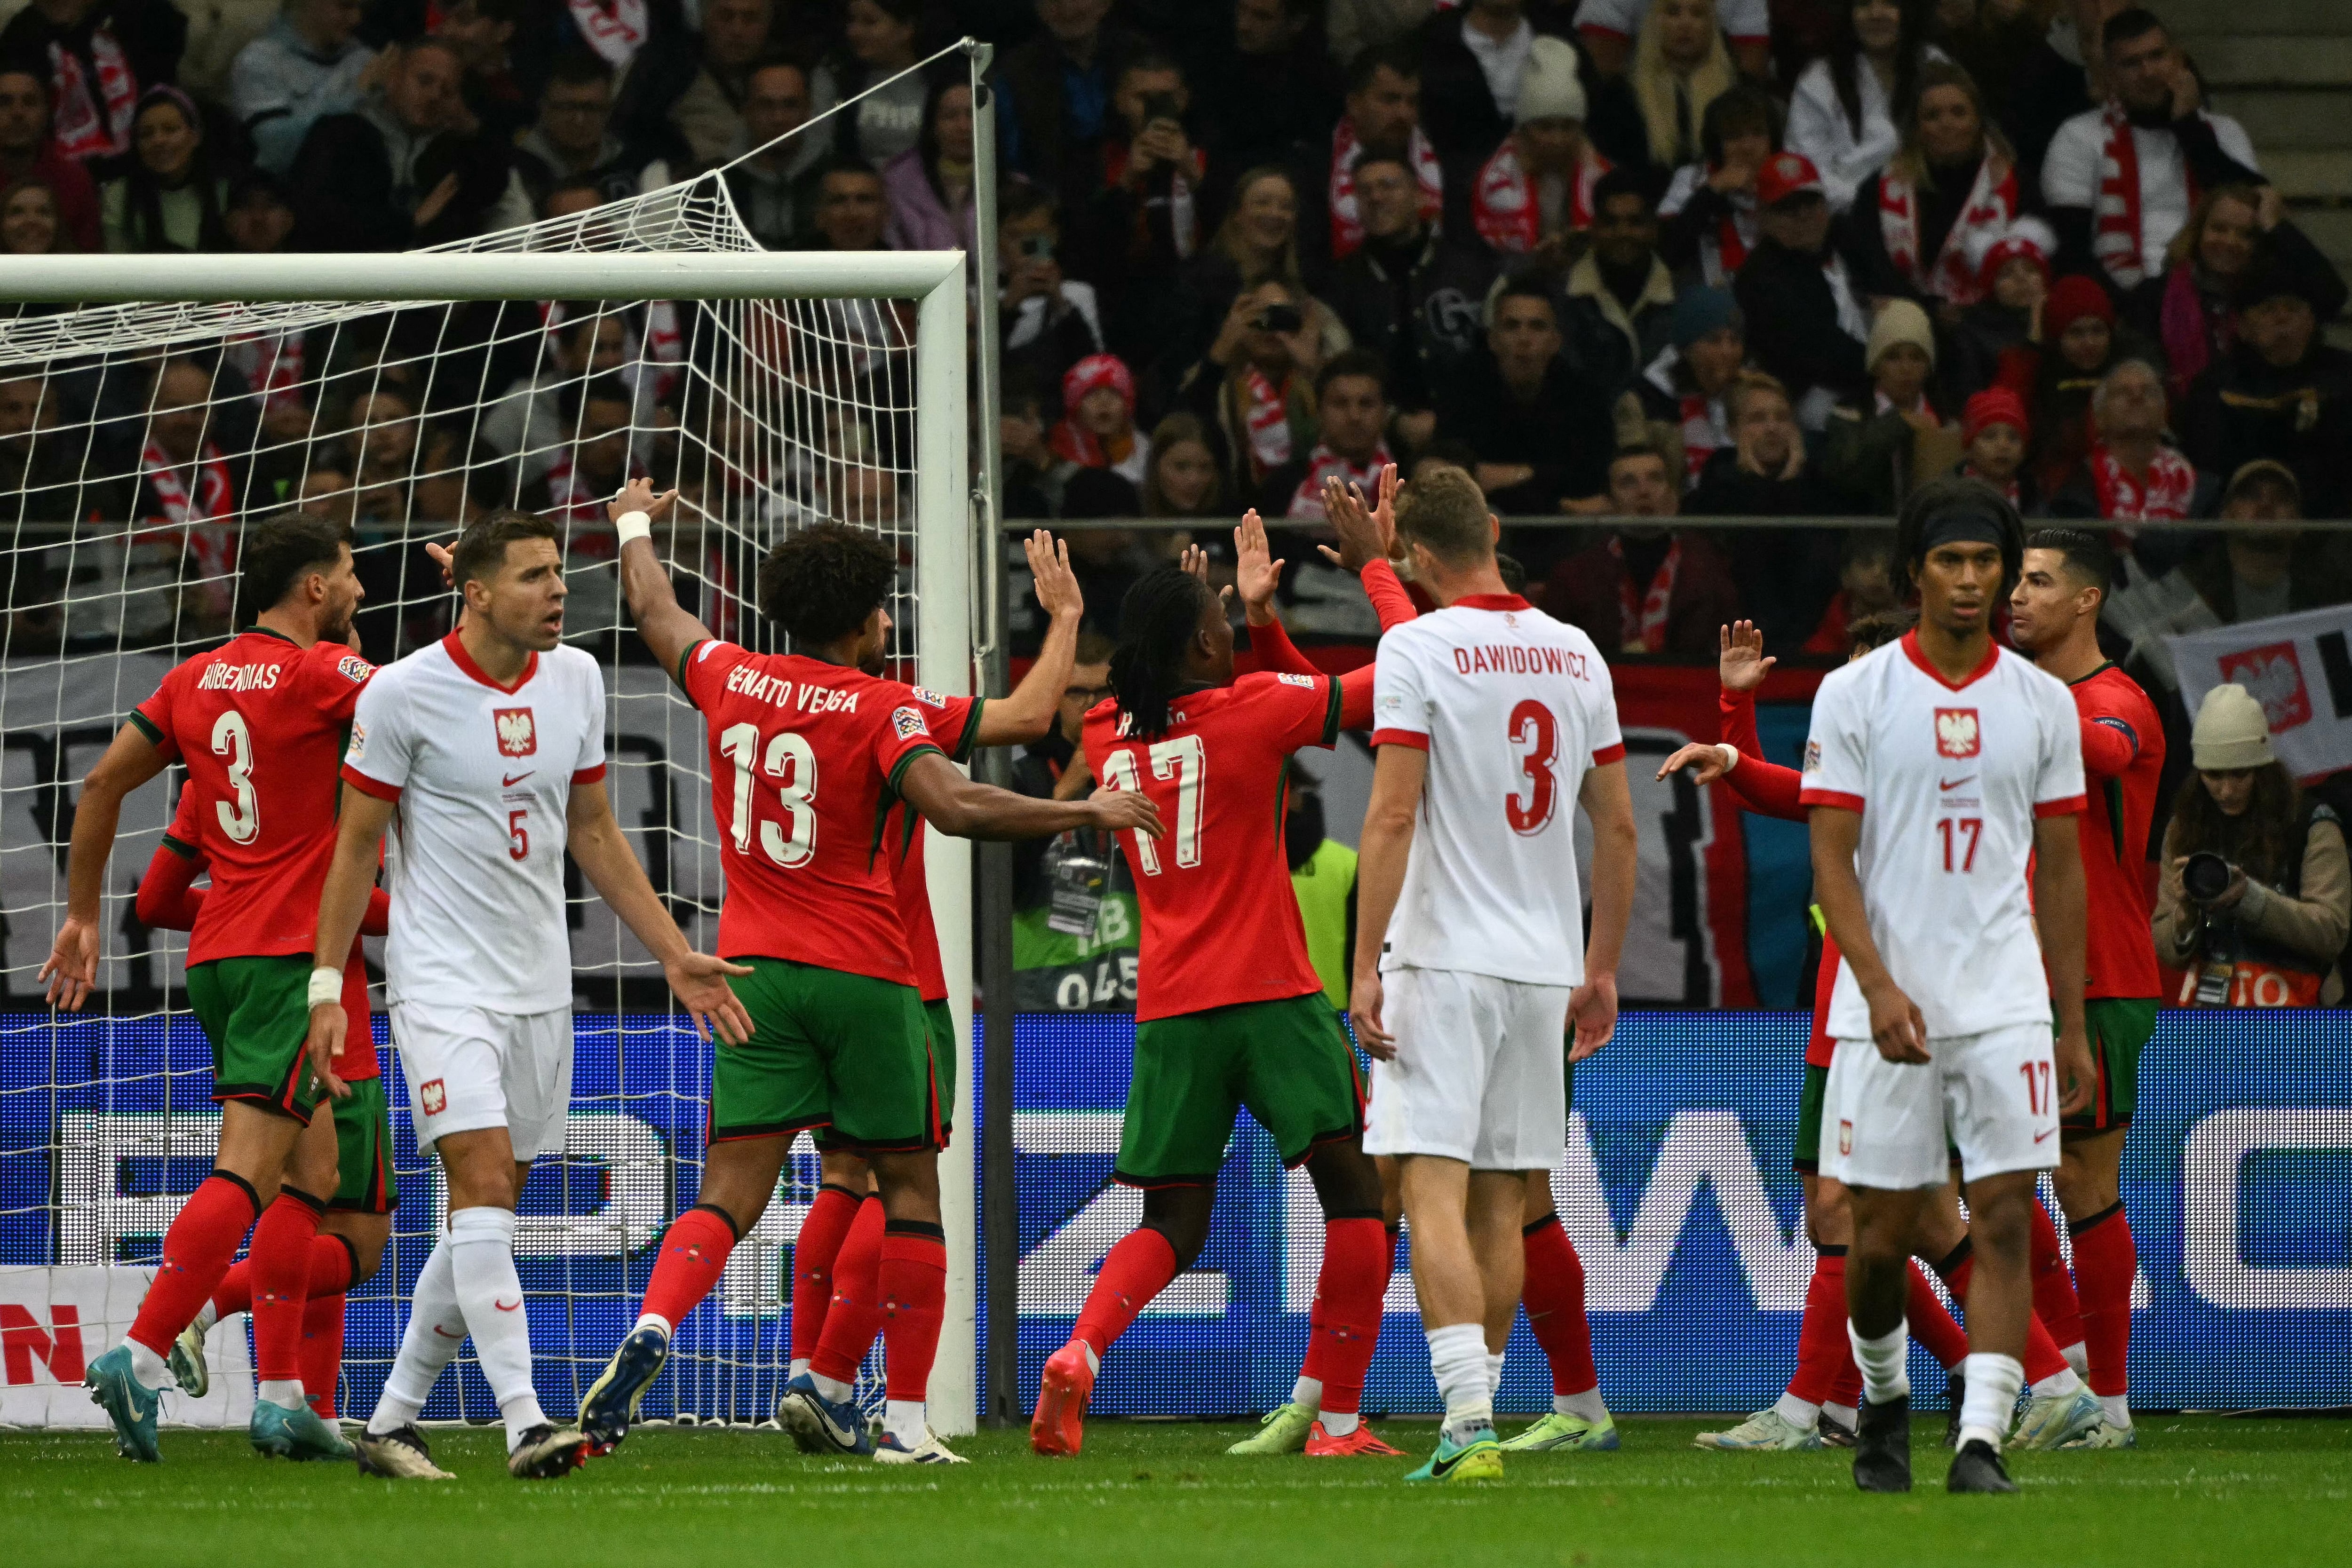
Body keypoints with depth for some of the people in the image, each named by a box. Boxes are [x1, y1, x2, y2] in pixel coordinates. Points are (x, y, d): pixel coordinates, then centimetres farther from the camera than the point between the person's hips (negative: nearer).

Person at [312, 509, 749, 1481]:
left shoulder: (574, 680, 6)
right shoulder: (404, 693, -10)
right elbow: (358, 845, -4)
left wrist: (673, 955, 12)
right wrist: (327, 987, -8)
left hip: (538, 986, 6)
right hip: (442, 981, -6)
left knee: (486, 1213, 7)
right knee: (485, 1187, -18)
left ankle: (392, 1421, 16)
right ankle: (526, 1423, -23)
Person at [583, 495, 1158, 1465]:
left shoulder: (731, 679, 6)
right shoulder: (883, 709, -8)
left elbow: (656, 615, 25)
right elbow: (954, 807, -22)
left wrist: (635, 525, 45)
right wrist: (1085, 813, -15)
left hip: (756, 972, 4)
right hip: (865, 974, -4)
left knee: (732, 1191, -1)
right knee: (910, 1186, 9)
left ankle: (653, 1326, -30)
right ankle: (907, 1422, 7)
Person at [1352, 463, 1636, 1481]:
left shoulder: (1416, 650, -8)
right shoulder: (1577, 655, 10)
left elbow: (1392, 817, -14)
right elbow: (1618, 829, 13)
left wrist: (1366, 966, -13)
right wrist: (1603, 968, 21)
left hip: (1442, 958, -6)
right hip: (1545, 965, 6)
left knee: (1436, 1192, -10)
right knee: (1500, 1203, 12)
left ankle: (1470, 1422, -24)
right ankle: (1472, 1417, 17)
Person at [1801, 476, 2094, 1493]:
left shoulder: (2044, 704, 8)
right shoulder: (1855, 694, 0)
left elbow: (2060, 871, 12)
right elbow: (1831, 860, -4)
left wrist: (2072, 1026, 10)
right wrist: (1878, 986, -17)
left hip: (2007, 1004, 2)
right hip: (1888, 1005, -2)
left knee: (2005, 1218, -9)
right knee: (1884, 1229, 2)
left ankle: (1982, 1441, -10)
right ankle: (1884, 1397, 29)